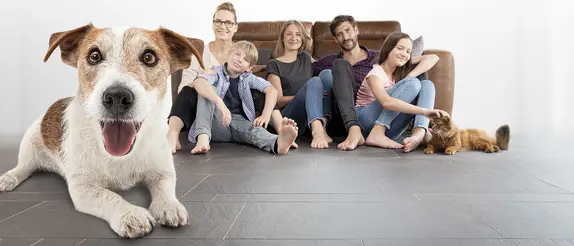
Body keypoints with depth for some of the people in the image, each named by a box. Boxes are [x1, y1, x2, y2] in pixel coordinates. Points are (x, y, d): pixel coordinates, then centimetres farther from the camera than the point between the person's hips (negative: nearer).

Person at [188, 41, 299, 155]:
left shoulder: (248, 78, 10)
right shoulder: (216, 72, 0)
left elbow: (272, 90, -2)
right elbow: (198, 82, -23)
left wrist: (266, 115, -21)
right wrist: (219, 102, -41)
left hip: (240, 123, 2)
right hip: (217, 124, -1)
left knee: (254, 129, -32)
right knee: (208, 90, -22)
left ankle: (278, 143, -67)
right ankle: (203, 138, -40)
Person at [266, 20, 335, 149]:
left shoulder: (305, 58, 21)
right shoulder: (274, 65, 6)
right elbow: (278, 101, -2)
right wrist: (307, 94, -16)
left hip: (312, 113, 5)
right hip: (288, 117, -4)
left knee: (326, 73, -14)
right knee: (314, 81, -26)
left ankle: (322, 127, -31)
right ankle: (317, 131, -52)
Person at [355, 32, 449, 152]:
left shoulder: (400, 69, 11)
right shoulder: (375, 74, -13)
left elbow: (433, 58, 4)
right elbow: (386, 102, -33)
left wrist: (410, 76, -12)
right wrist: (425, 111, -40)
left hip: (389, 127, 7)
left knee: (427, 84, -9)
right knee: (412, 83, -22)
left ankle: (419, 133, -34)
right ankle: (377, 134, -29)